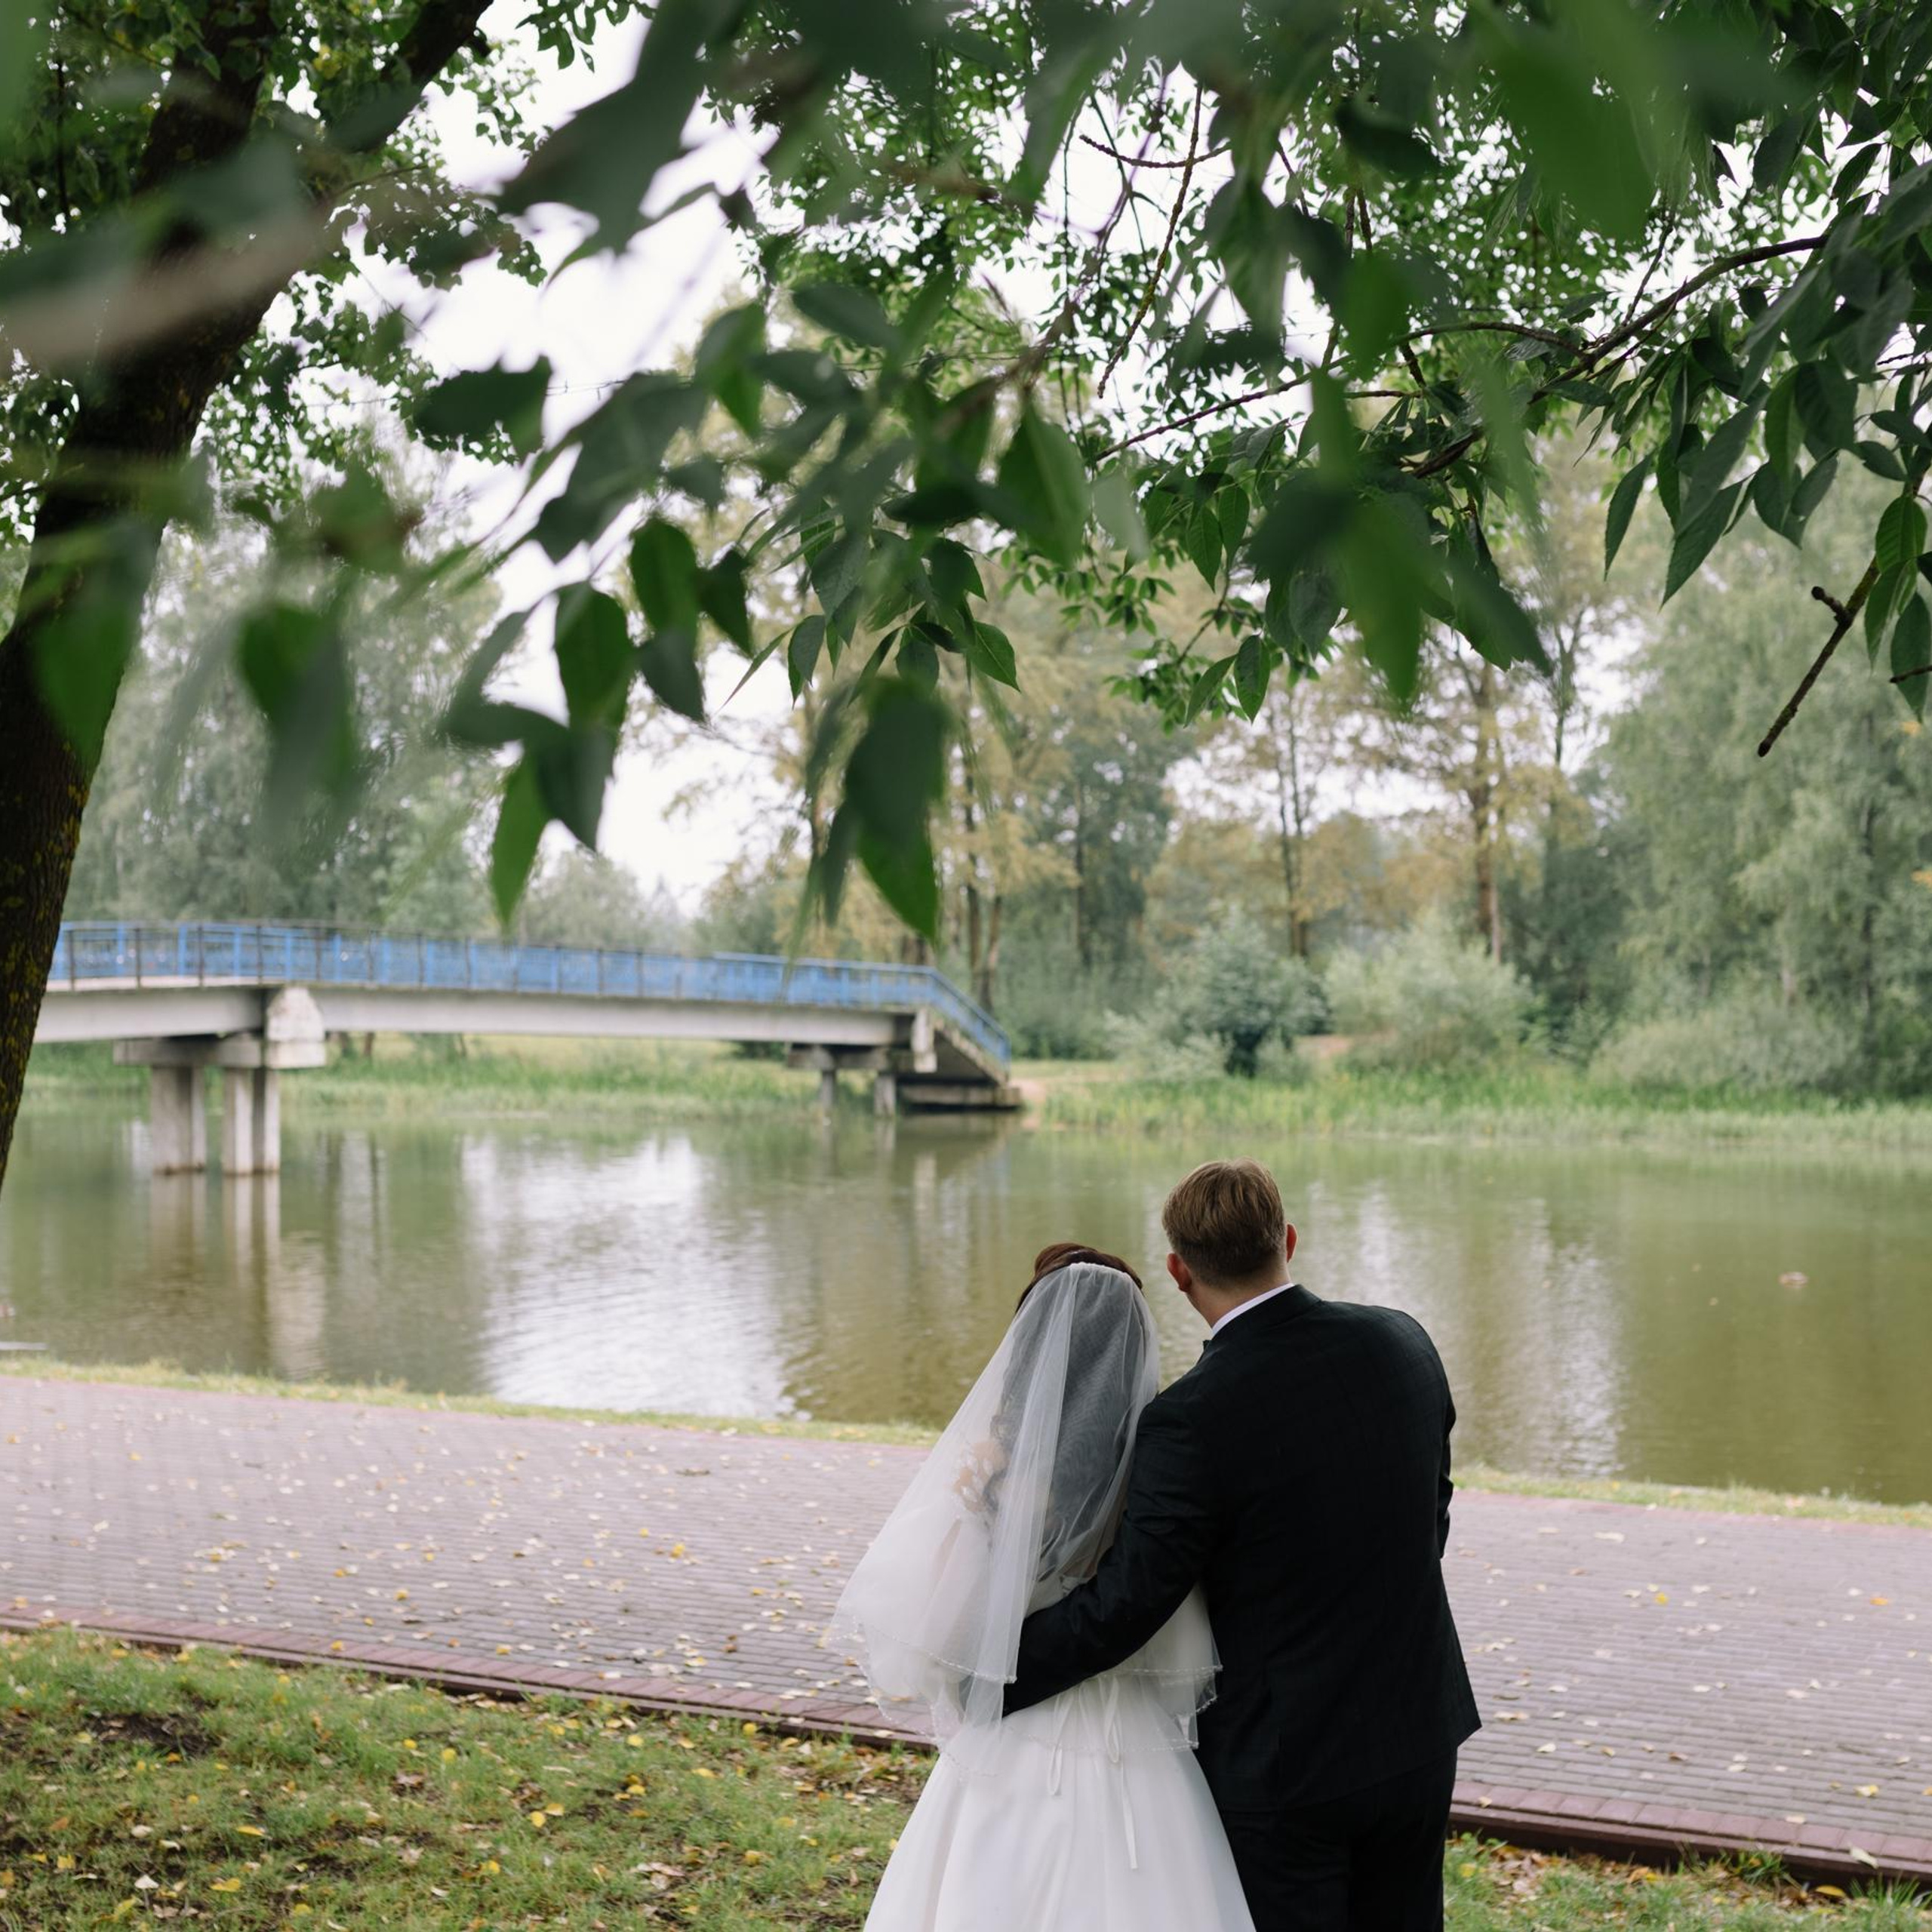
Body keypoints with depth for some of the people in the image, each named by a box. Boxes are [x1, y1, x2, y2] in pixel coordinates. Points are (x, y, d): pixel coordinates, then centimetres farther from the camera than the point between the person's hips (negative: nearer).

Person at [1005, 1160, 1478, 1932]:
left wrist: (985, 1678, -6)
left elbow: (1121, 1605, -19)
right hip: (1417, 1728, 6)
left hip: (1282, 1757, -6)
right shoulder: (1403, 1344, -6)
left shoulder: (1194, 1417, -24)